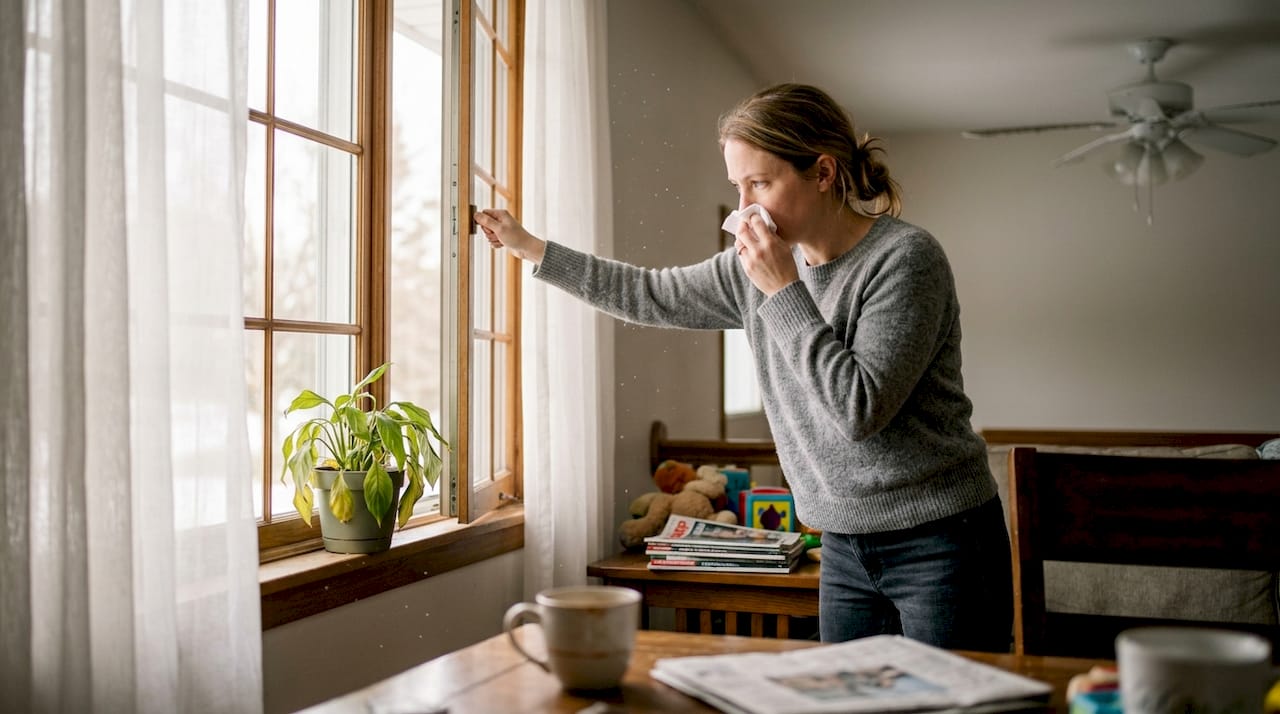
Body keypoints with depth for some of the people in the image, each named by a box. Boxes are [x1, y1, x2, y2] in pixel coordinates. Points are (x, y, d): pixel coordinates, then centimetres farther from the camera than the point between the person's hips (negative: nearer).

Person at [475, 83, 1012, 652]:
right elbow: (649, 295, 15)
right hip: (847, 548, 6)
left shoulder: (906, 258, -15)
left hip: (939, 542, -6)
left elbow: (860, 408, -23)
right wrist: (531, 248, 16)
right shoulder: (756, 267, 4)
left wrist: (783, 292, -19)